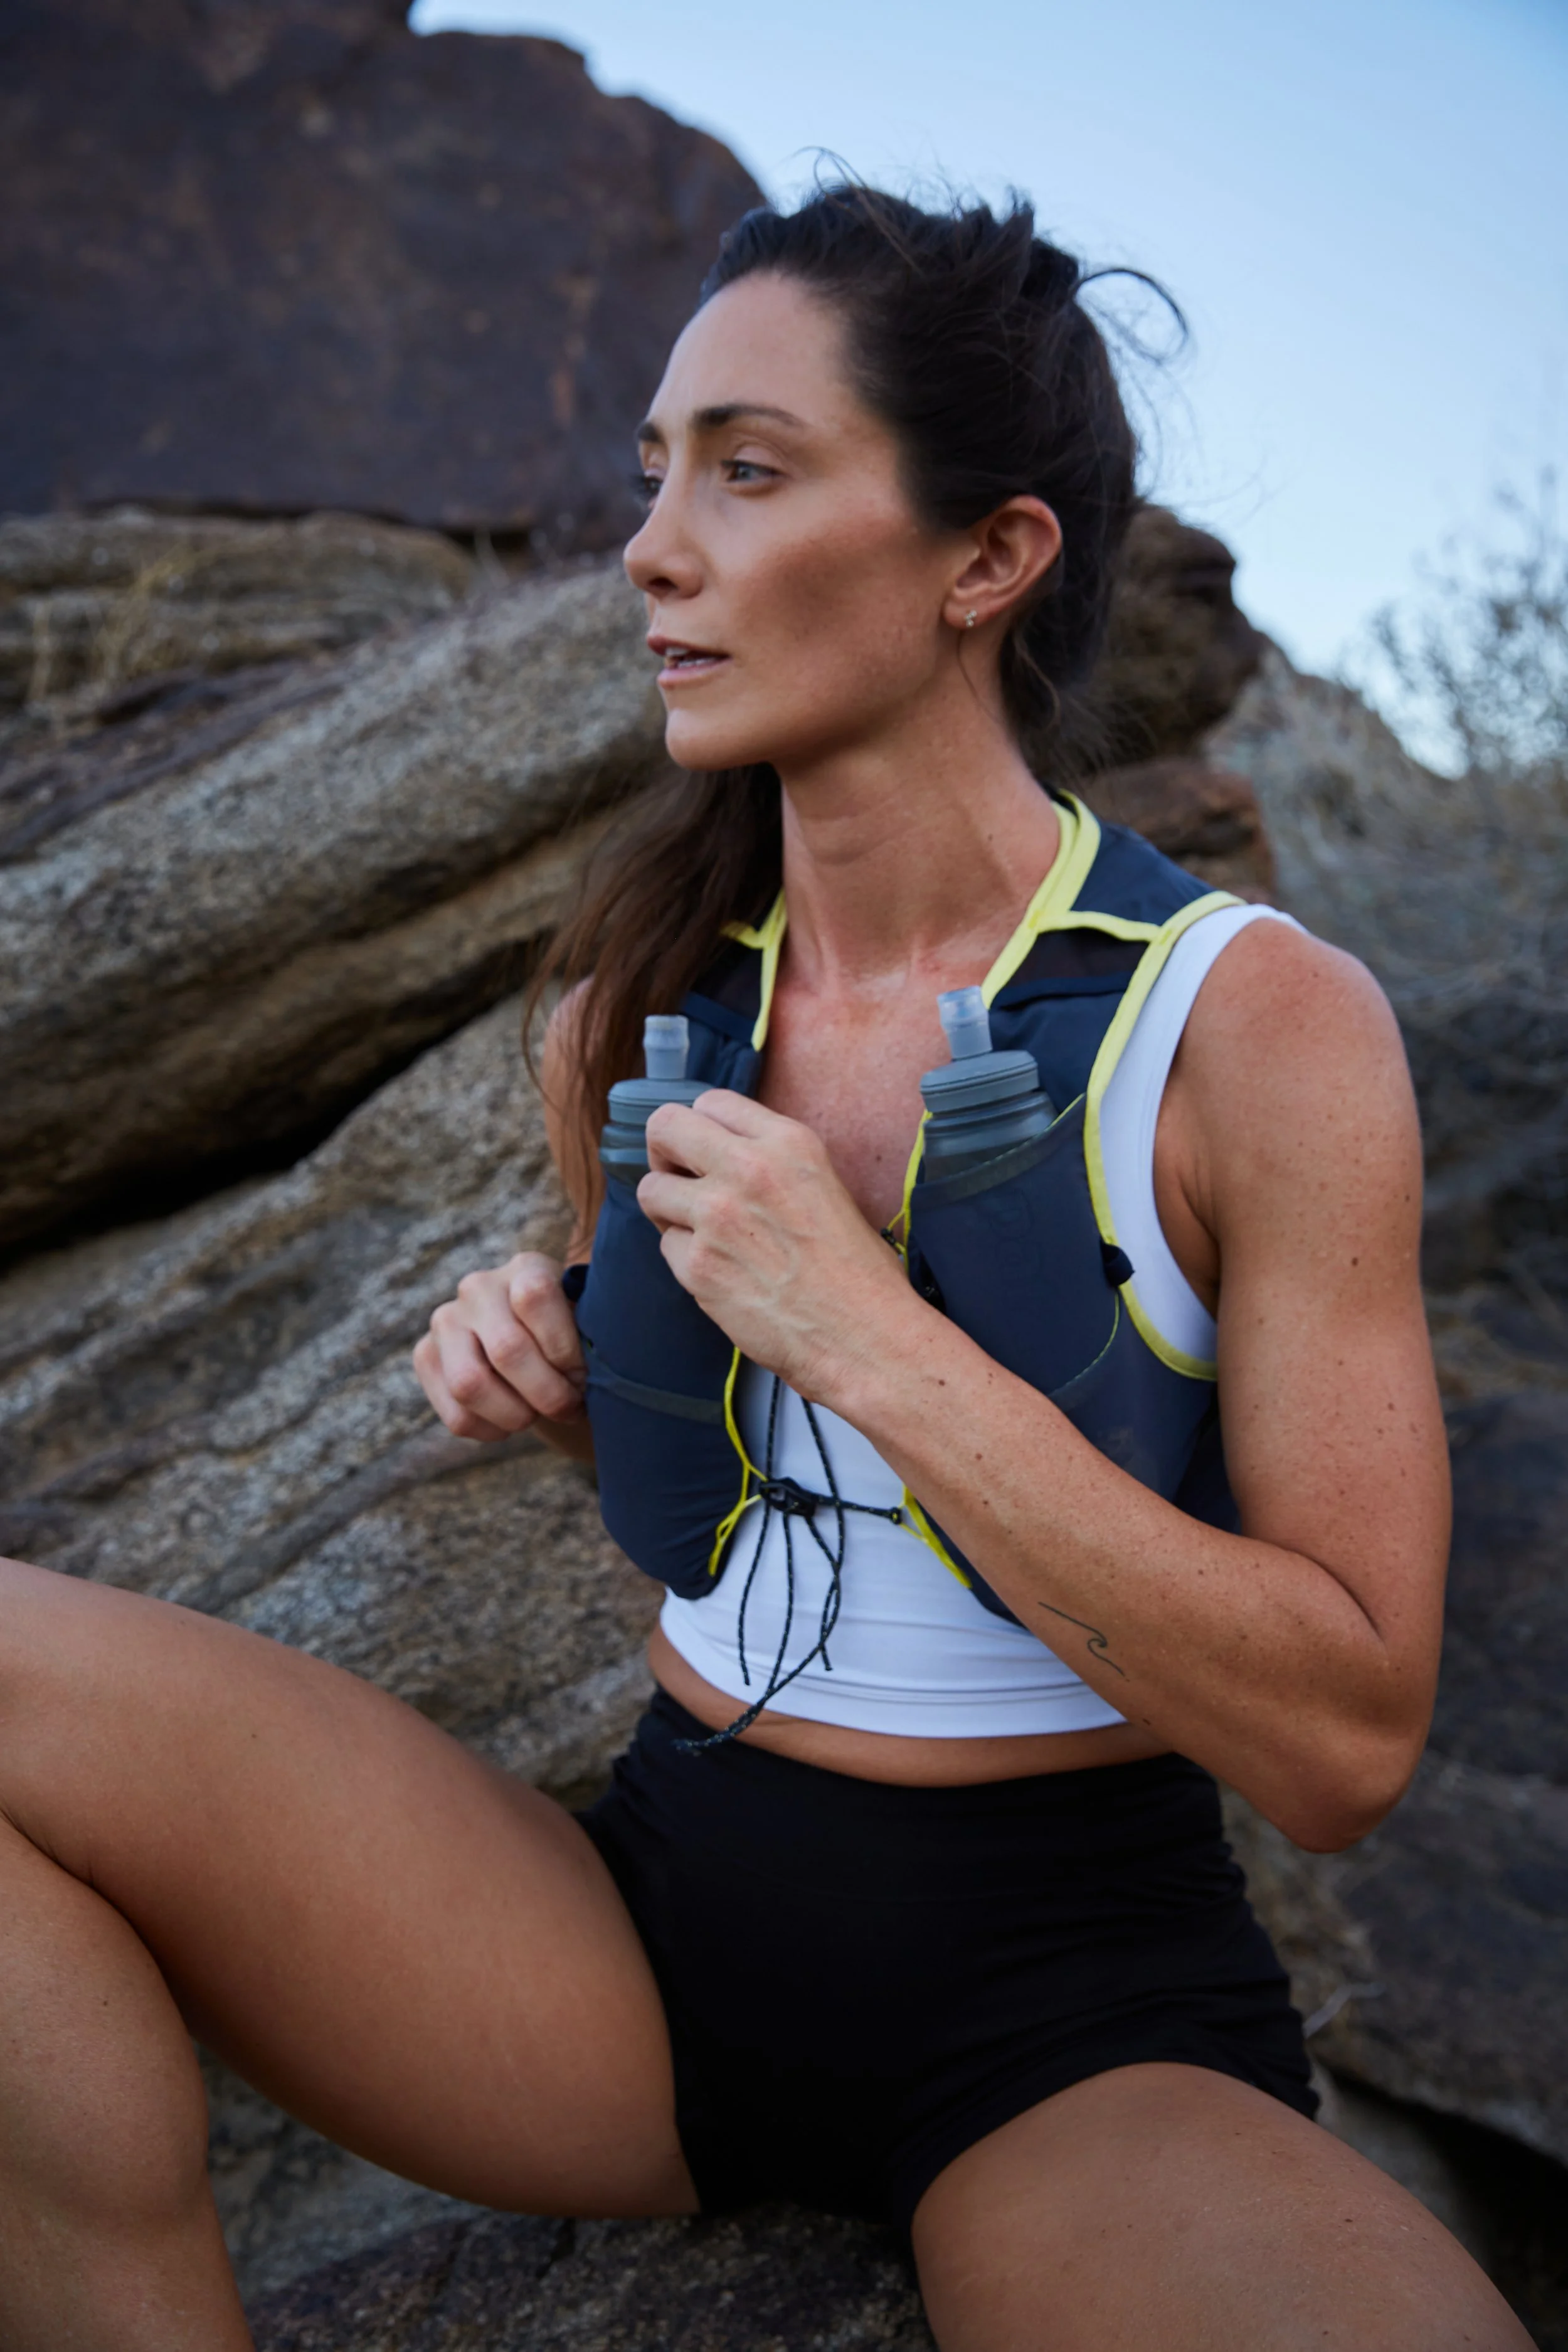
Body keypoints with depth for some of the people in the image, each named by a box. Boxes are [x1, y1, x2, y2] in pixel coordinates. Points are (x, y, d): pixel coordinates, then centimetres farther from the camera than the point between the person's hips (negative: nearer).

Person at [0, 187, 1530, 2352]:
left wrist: (874, 1343, -23)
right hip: (650, 1920, 4)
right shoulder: (637, 1014, 1)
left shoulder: (1262, 1028, -12)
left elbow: (1345, 1743, -15)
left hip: (1076, 2017, -3)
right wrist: (553, 1363, -5)